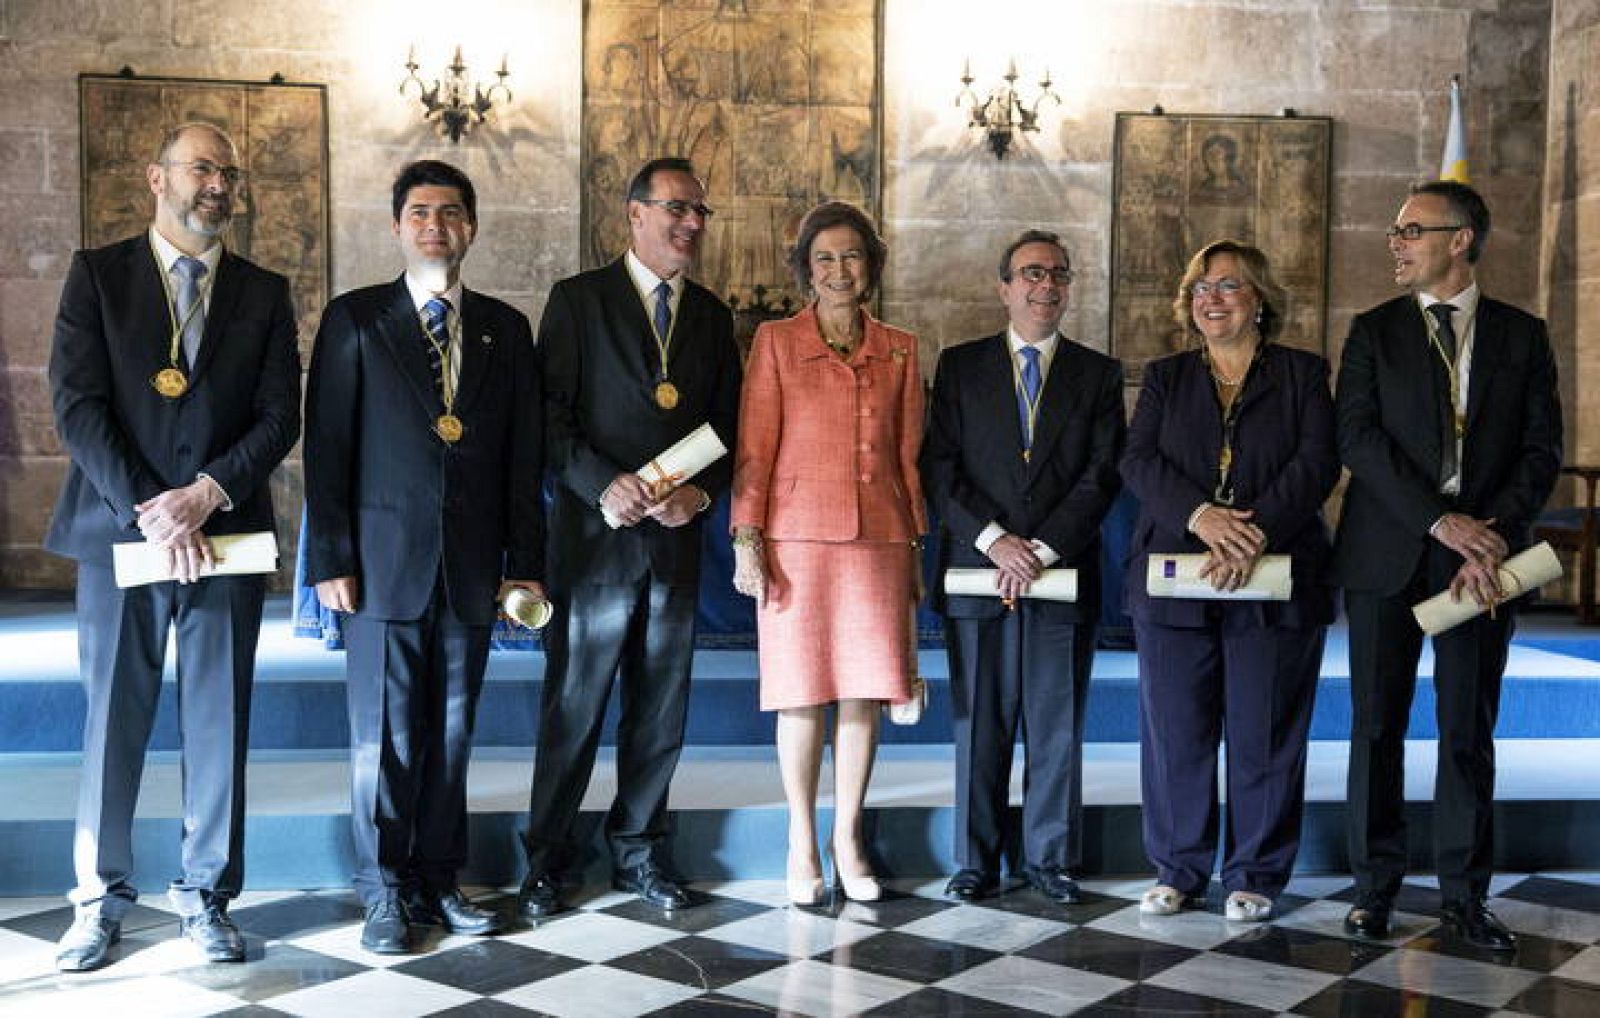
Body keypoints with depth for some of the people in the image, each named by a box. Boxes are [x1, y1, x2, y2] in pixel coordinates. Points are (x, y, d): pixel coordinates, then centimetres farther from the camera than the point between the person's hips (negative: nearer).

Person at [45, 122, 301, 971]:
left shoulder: (264, 293, 9)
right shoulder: (98, 274, 5)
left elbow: (280, 416, 1)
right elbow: (75, 403, -5)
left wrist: (206, 493, -13)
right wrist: (148, 509, -14)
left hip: (225, 540, 1)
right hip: (119, 536, -1)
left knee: (218, 726, 5)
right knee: (111, 724, 5)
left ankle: (206, 895, 17)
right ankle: (102, 899, 20)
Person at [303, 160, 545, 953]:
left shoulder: (505, 329, 11)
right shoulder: (354, 320, 4)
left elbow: (524, 456, 9)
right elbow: (326, 446, -1)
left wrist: (524, 561, 4)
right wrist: (330, 559, -7)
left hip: (472, 566, 3)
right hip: (385, 558, -2)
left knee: (451, 731, 9)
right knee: (385, 733, 2)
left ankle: (437, 880, 21)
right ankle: (385, 893, 14)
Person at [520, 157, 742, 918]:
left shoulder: (711, 315, 13)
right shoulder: (578, 299, 0)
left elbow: (728, 425, 13)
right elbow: (550, 415, -6)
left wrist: (702, 491, -5)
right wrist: (603, 483, -19)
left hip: (677, 539, 4)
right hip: (594, 535, -4)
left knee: (660, 711, 11)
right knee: (573, 709, 2)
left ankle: (638, 852, 25)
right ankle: (546, 858, 16)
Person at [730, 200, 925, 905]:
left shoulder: (899, 350, 11)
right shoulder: (776, 342, 3)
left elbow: (909, 453, 13)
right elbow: (754, 448, -1)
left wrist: (916, 546, 10)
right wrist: (746, 541, -7)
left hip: (878, 538, 3)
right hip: (798, 536, -2)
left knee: (864, 691, 4)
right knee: (802, 692, 2)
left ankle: (848, 839, 17)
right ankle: (802, 845, 15)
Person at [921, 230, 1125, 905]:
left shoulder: (1099, 374, 9)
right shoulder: (959, 366, 8)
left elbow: (1103, 475, 0)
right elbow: (939, 467, 0)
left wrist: (1042, 549, -12)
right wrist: (993, 539, -13)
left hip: (1065, 573, 0)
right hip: (977, 571, 0)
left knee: (1058, 726, 6)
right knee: (979, 724, 5)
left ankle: (1050, 857, 19)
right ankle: (976, 860, 16)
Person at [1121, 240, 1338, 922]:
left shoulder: (1304, 375, 9)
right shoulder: (1165, 377, 14)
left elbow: (1317, 463, -6)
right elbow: (1138, 461, 0)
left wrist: (1255, 532, -20)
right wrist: (1200, 515, -18)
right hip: (1174, 581, 2)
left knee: (1265, 735, 2)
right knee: (1175, 732, 4)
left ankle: (1256, 876, 16)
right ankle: (1178, 871, 18)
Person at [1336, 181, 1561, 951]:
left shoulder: (1521, 335, 8)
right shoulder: (1374, 331, 6)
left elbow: (1543, 449, 3)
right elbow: (1357, 437, -6)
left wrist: (1494, 535, -12)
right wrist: (1440, 520, -16)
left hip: (1482, 555, 0)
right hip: (1388, 554, 0)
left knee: (1470, 729, 5)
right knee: (1378, 725, 4)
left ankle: (1465, 895, 16)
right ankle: (1375, 886, 14)